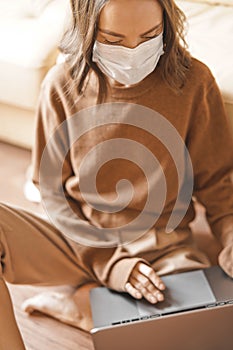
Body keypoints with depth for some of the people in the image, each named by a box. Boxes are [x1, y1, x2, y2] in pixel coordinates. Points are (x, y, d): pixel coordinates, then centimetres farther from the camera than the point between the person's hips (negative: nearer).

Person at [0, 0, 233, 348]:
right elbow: (54, 192, -2)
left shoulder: (193, 82, -8)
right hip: (81, 242, 2)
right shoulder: (62, 85, -7)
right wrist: (107, 262, -15)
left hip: (164, 253, -1)